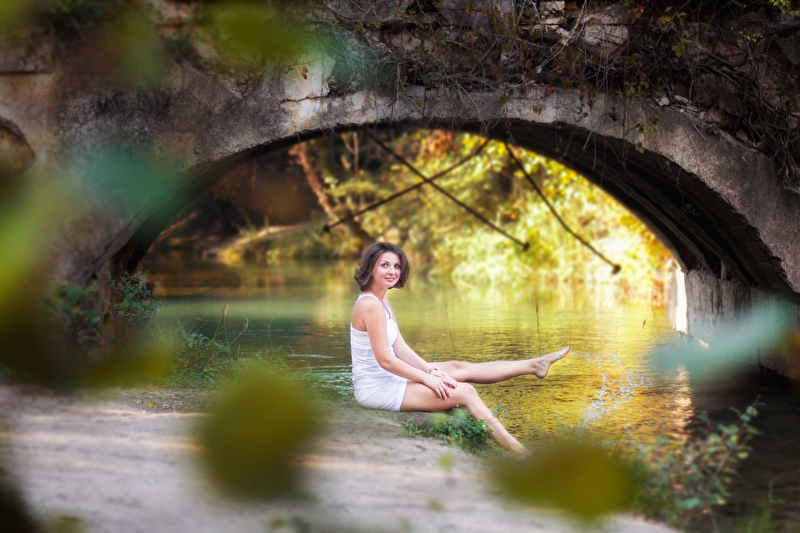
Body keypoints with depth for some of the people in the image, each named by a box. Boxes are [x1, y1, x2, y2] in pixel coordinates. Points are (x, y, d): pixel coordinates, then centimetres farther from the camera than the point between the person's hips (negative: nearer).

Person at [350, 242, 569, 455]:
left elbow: (400, 348, 10)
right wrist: (427, 378, -14)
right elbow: (385, 360, -22)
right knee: (465, 391, -12)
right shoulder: (370, 305, -21)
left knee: (458, 368, 11)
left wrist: (431, 370, -2)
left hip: (387, 379, 10)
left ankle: (535, 365, 20)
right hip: (376, 388, -10)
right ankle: (520, 453, -11)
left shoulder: (381, 302, 11)